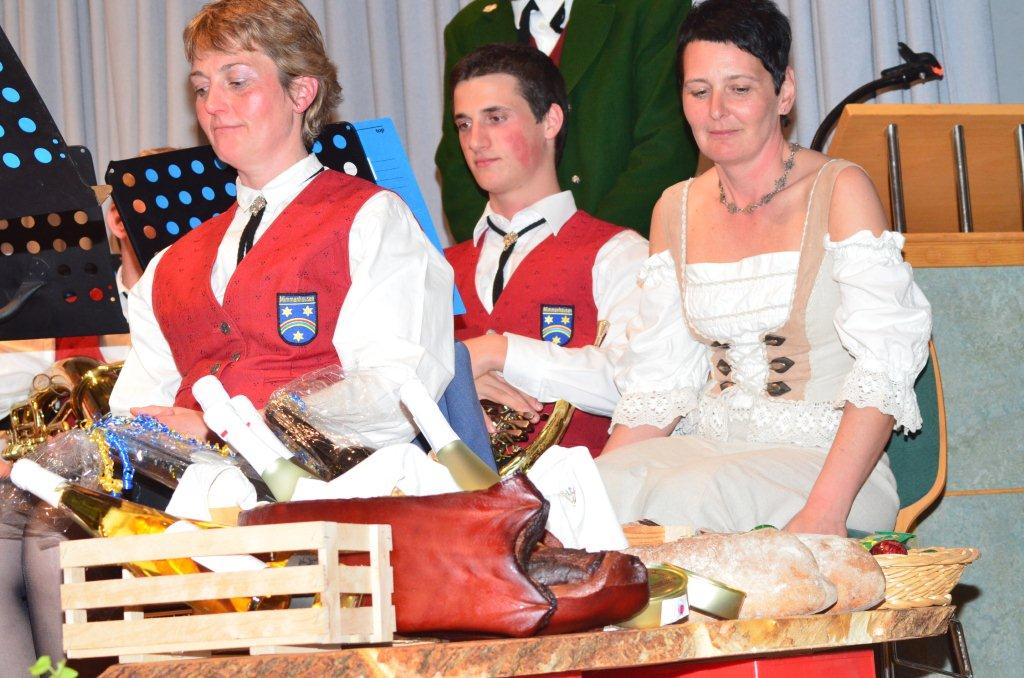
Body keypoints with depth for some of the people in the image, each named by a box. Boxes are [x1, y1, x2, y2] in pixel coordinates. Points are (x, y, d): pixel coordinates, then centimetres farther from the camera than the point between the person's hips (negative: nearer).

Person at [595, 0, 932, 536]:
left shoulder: (840, 190, -5)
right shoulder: (675, 210, 12)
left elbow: (885, 369, -14)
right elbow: (660, 379, 11)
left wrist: (824, 511, -28)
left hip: (819, 457, -4)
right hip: (709, 449, 4)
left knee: (687, 498, -34)